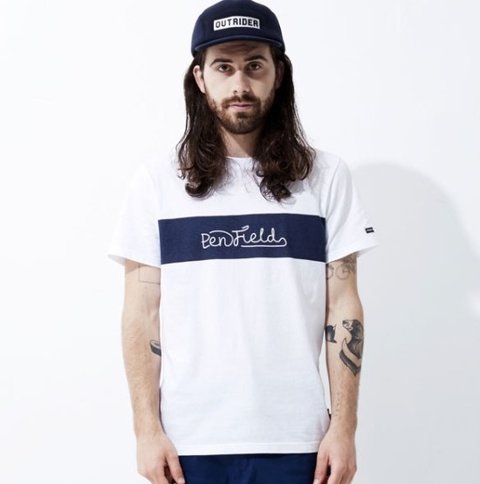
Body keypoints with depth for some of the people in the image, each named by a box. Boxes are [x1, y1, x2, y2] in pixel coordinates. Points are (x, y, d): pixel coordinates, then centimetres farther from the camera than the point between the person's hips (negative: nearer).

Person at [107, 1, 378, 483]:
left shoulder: (325, 175, 0)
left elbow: (342, 306, 1)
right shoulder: (156, 179, -1)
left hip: (294, 439, 0)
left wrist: (344, 426, -2)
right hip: (189, 440, 0)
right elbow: (142, 311, 0)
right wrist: (147, 428, -3)